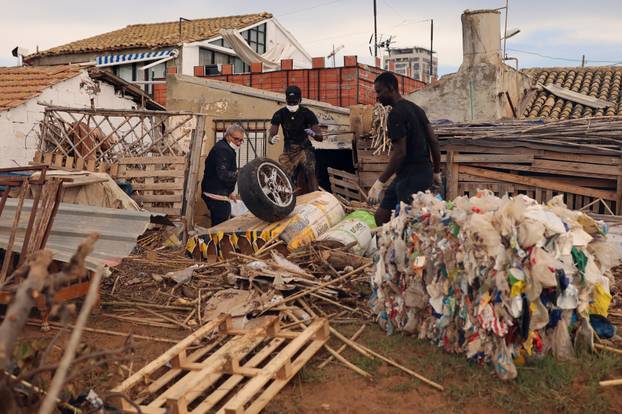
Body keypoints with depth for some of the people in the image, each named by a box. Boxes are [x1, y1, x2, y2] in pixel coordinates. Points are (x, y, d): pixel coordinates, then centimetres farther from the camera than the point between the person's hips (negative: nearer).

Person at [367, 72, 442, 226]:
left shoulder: (396, 114, -14)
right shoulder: (415, 108, 15)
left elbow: (400, 152, -20)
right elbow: (434, 141, 14)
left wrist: (379, 183, -19)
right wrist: (436, 172, 21)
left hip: (411, 176, -10)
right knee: (381, 215, 12)